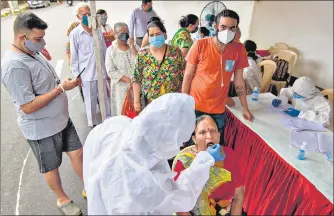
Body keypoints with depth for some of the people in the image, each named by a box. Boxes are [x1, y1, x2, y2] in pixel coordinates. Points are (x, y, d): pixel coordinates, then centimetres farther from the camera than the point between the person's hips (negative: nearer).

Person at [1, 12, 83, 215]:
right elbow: (28, 106, -26)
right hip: (42, 129, -8)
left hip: (61, 119, 8)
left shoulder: (32, 53, 2)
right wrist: (61, 88, -26)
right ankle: (63, 200, 40)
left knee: (77, 153, 17)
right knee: (51, 167, 15)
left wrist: (66, 82, -2)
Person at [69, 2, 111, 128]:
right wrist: (76, 75, -4)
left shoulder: (98, 30, 4)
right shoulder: (75, 34, -8)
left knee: (105, 98, 16)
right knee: (90, 101, 10)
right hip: (87, 74, -3)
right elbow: (74, 57, -4)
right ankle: (93, 124, 29)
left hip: (102, 72, 4)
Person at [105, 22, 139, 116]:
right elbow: (111, 72, -11)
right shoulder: (111, 50, -5)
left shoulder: (134, 46, 4)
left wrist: (132, 47, -14)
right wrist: (128, 80, -15)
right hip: (121, 87, -2)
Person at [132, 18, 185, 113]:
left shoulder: (176, 52, -3)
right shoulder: (142, 54, -2)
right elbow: (136, 79, 1)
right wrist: (136, 101, -2)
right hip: (151, 103, 0)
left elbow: (185, 76, 1)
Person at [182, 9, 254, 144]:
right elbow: (188, 76, -5)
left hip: (218, 110, 2)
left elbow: (239, 81, 4)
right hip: (195, 107, -1)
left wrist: (245, 109, 8)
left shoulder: (239, 49, -4)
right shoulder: (200, 45, -11)